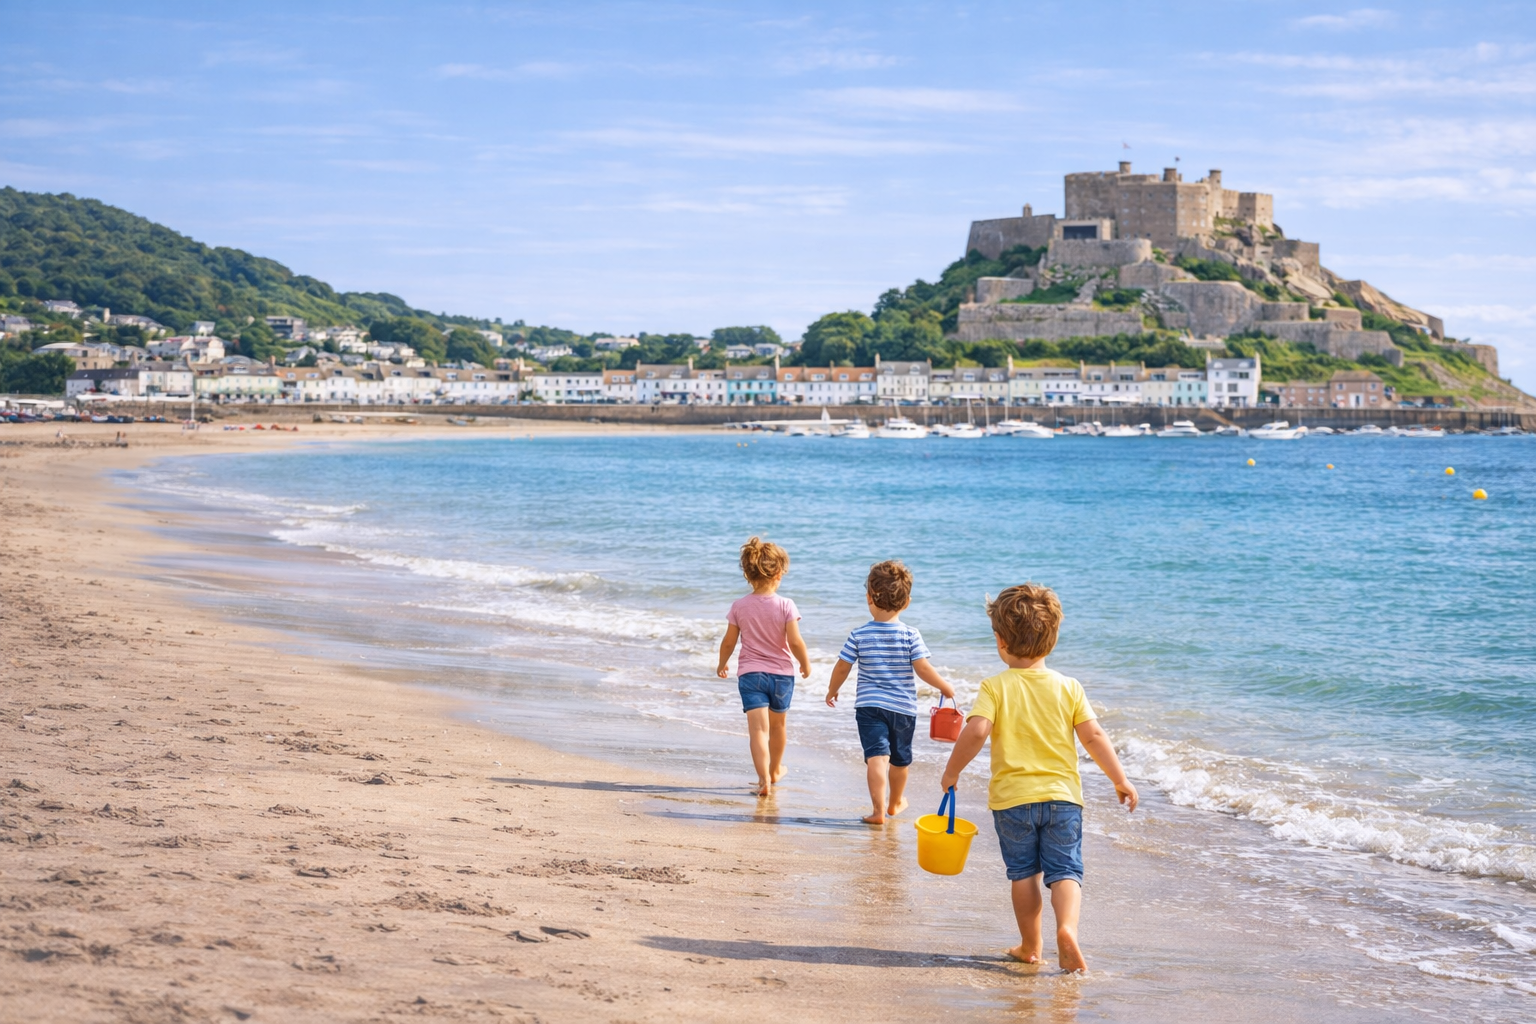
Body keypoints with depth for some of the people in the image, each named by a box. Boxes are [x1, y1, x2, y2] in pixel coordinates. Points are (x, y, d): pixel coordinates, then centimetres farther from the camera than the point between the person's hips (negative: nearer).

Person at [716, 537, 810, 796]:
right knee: (777, 725, 21)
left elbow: (729, 642, 1)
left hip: (750, 674, 0)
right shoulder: (786, 606, -11)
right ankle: (775, 770, 41)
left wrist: (722, 664, 19)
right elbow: (795, 642, -16)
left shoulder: (740, 606, -4)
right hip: (782, 673, 0)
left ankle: (764, 778, -24)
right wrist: (806, 664, 2)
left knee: (758, 729, -8)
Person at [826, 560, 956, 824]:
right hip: (903, 708, 1)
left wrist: (832, 691, 16)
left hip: (869, 706, -1)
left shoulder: (859, 635, -6)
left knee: (876, 756, -8)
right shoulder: (910, 635, -9)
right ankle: (895, 803, 38)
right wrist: (945, 687, 4)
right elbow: (923, 669, -12)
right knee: (899, 758, 19)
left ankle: (879, 810, -20)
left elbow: (842, 667, -2)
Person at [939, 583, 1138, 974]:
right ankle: (1067, 927, -21)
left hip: (1012, 797, -1)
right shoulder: (1069, 687, 1)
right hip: (1062, 795, 1)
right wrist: (1120, 780, 8)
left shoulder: (996, 686, -7)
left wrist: (951, 772, -8)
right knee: (1065, 870, 4)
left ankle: (1030, 946, 18)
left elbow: (976, 731, -20)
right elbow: (1093, 737, 0)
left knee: (1023, 872, 12)